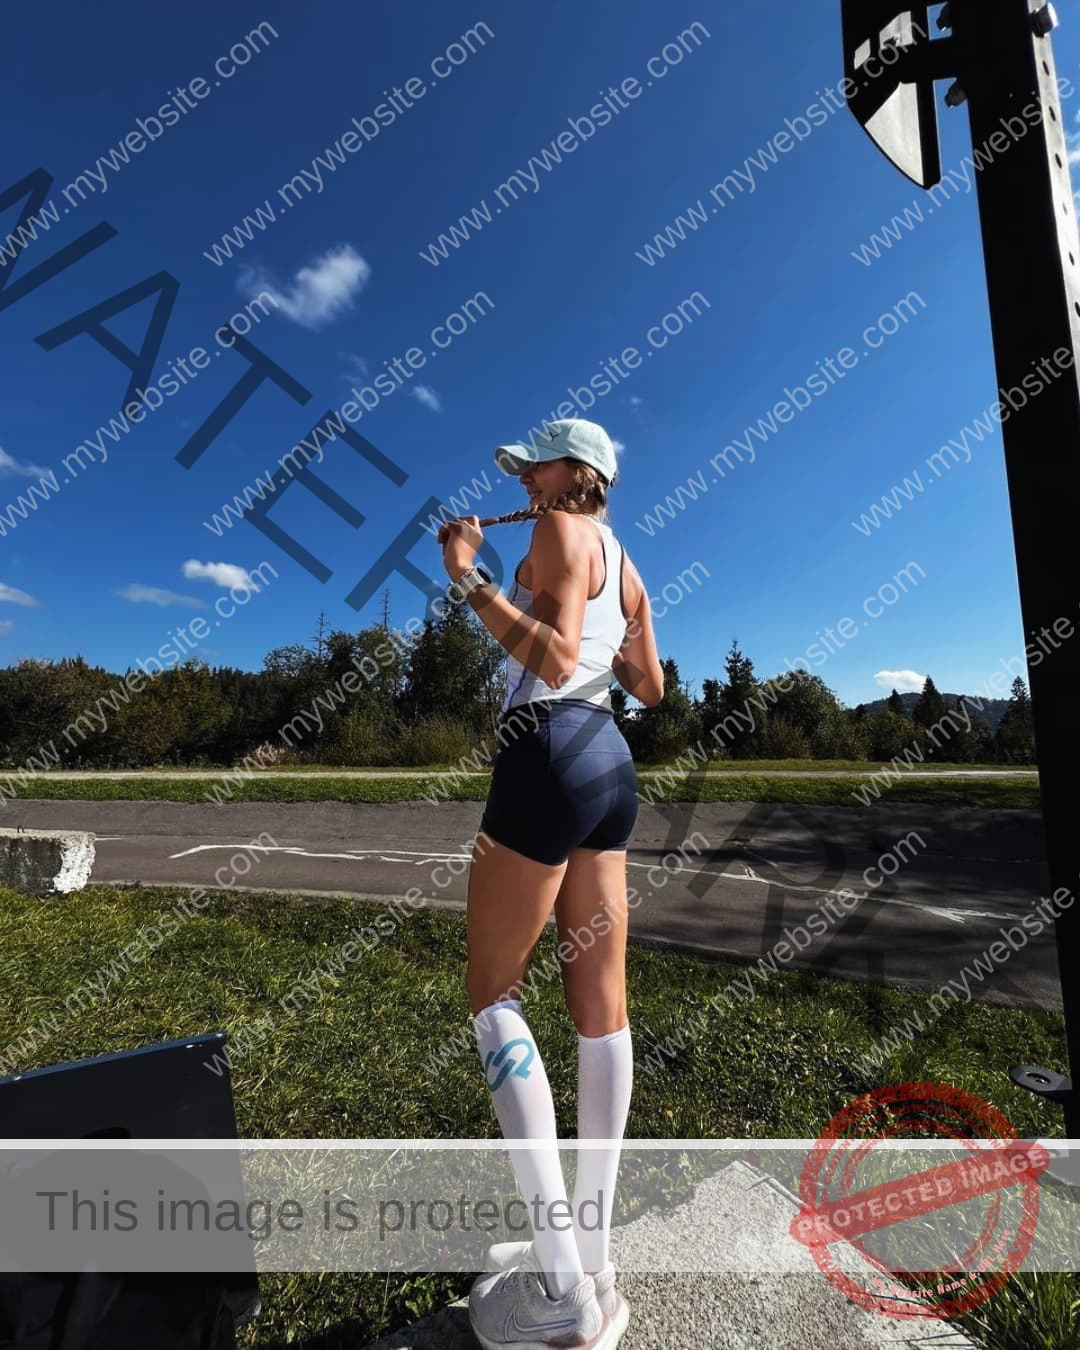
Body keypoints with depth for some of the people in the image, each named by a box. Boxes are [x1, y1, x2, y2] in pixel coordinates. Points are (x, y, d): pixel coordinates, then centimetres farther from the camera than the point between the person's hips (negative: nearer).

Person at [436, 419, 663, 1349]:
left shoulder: (561, 530, -2)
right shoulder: (623, 561, 21)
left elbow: (554, 659, -17)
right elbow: (652, 690, 22)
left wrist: (468, 577, -12)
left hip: (550, 755, -9)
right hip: (610, 763, 9)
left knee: (493, 994, 3)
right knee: (601, 1004, 9)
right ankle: (591, 1261, 24)